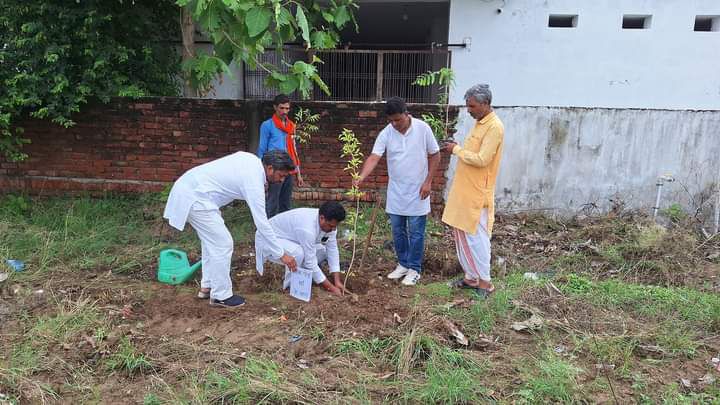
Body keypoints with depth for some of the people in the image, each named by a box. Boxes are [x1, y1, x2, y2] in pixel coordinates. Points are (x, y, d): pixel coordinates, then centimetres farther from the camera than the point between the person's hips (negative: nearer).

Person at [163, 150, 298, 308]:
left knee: (212, 241, 19)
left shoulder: (251, 159, 7)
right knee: (223, 244, -5)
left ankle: (207, 286, 29)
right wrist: (281, 254, -11)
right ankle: (221, 295, 7)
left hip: (188, 187, 10)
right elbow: (261, 222, -17)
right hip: (194, 198, -10)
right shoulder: (254, 181, -18)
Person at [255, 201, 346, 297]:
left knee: (322, 250, -2)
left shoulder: (328, 222, -14)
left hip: (291, 239, 8)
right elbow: (310, 263, -33)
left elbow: (332, 250, -9)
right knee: (298, 253, -35)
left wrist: (337, 281, -14)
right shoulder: (307, 228, -38)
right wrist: (331, 288, -27)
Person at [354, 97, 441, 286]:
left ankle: (414, 269, 18)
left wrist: (428, 181, -9)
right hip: (396, 192, 3)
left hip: (417, 192, -3)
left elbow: (434, 155, -3)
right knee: (398, 231, 12)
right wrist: (361, 177, -34)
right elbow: (374, 157, -17)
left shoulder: (423, 128, -11)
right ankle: (403, 264, 29)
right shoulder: (386, 134, -7)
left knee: (415, 233, 4)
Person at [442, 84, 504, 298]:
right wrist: (458, 149, 5)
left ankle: (485, 281, 14)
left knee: (476, 237, 0)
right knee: (463, 235, 14)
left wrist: (457, 150, -14)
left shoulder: (494, 127, -17)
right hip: (464, 190, 9)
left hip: (477, 194, -9)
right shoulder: (480, 123, 13)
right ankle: (471, 277, 26)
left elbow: (481, 159, -23)